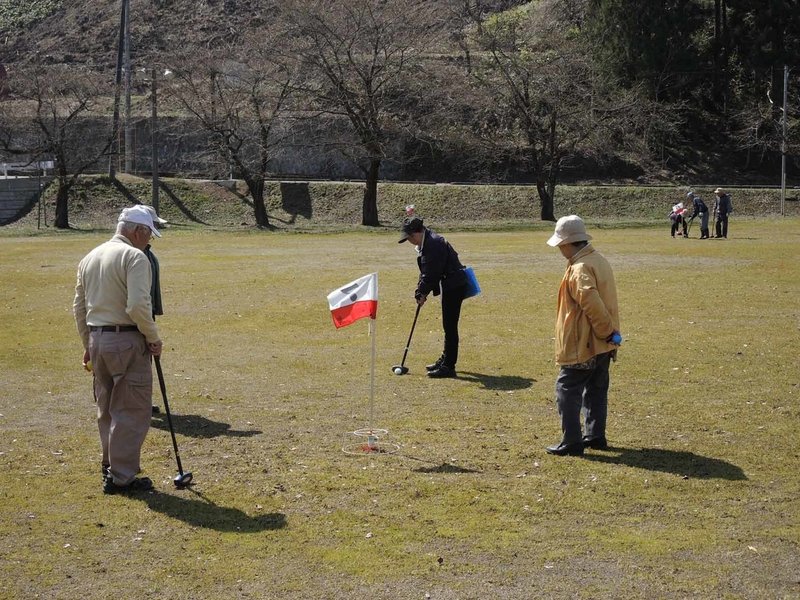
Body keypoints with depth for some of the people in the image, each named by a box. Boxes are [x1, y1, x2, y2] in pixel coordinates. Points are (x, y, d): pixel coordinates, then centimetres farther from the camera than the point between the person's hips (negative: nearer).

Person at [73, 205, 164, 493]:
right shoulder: (134, 256, -12)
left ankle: (111, 468, 27)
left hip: (97, 340, 8)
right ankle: (121, 477, 0)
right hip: (127, 341, -8)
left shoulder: (90, 257, 13)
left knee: (107, 410, 18)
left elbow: (79, 307, 17)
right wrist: (154, 338, -9)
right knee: (131, 411, -1)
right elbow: (138, 306, -22)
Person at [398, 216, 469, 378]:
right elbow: (426, 272, 15)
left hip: (454, 286, -11)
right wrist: (421, 291, 5)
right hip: (450, 286, 11)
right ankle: (446, 360, 31)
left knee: (450, 326, -8)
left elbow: (431, 274, -21)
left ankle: (448, 366, -6)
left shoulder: (434, 243, -21)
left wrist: (422, 292, -11)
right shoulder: (426, 243, 12)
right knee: (448, 325, 20)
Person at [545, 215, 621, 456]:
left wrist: (608, 332, -18)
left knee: (568, 390, -2)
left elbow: (593, 305, -28)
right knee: (596, 390, 18)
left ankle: (571, 442, -2)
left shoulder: (579, 269, -21)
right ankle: (595, 436, 25)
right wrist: (611, 333, 17)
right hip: (603, 345, 9)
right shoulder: (599, 260, 10)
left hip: (581, 345, -9)